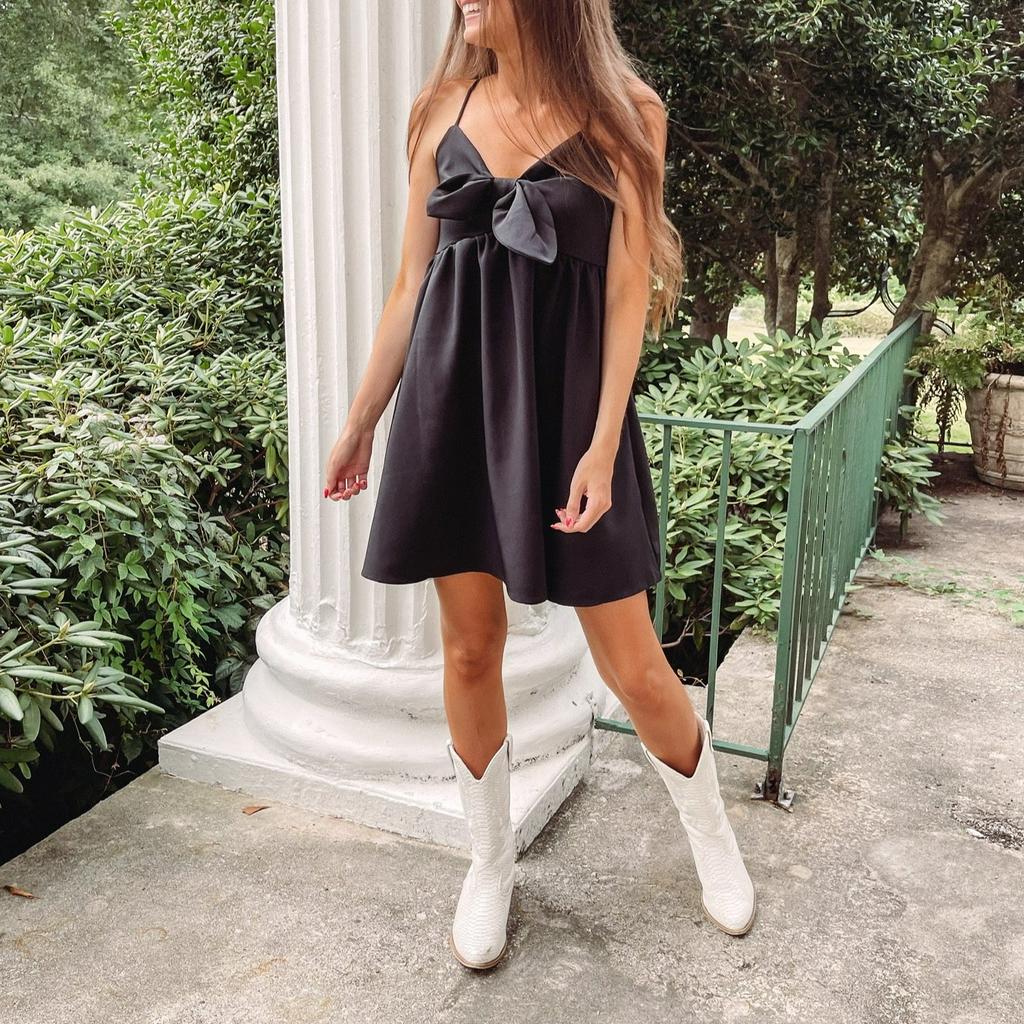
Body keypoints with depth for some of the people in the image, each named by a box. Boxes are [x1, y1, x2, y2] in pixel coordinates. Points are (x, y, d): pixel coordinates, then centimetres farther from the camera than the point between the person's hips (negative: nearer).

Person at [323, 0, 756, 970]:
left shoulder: (624, 116, -1)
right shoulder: (444, 106, 7)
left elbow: (628, 290, -5)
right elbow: (411, 281, 10)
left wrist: (603, 444, -13)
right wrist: (360, 419, 11)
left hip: (566, 405, -3)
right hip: (454, 399, 3)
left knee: (634, 668, 2)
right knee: (470, 648, 8)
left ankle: (712, 835, 30)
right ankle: (489, 861, 30)